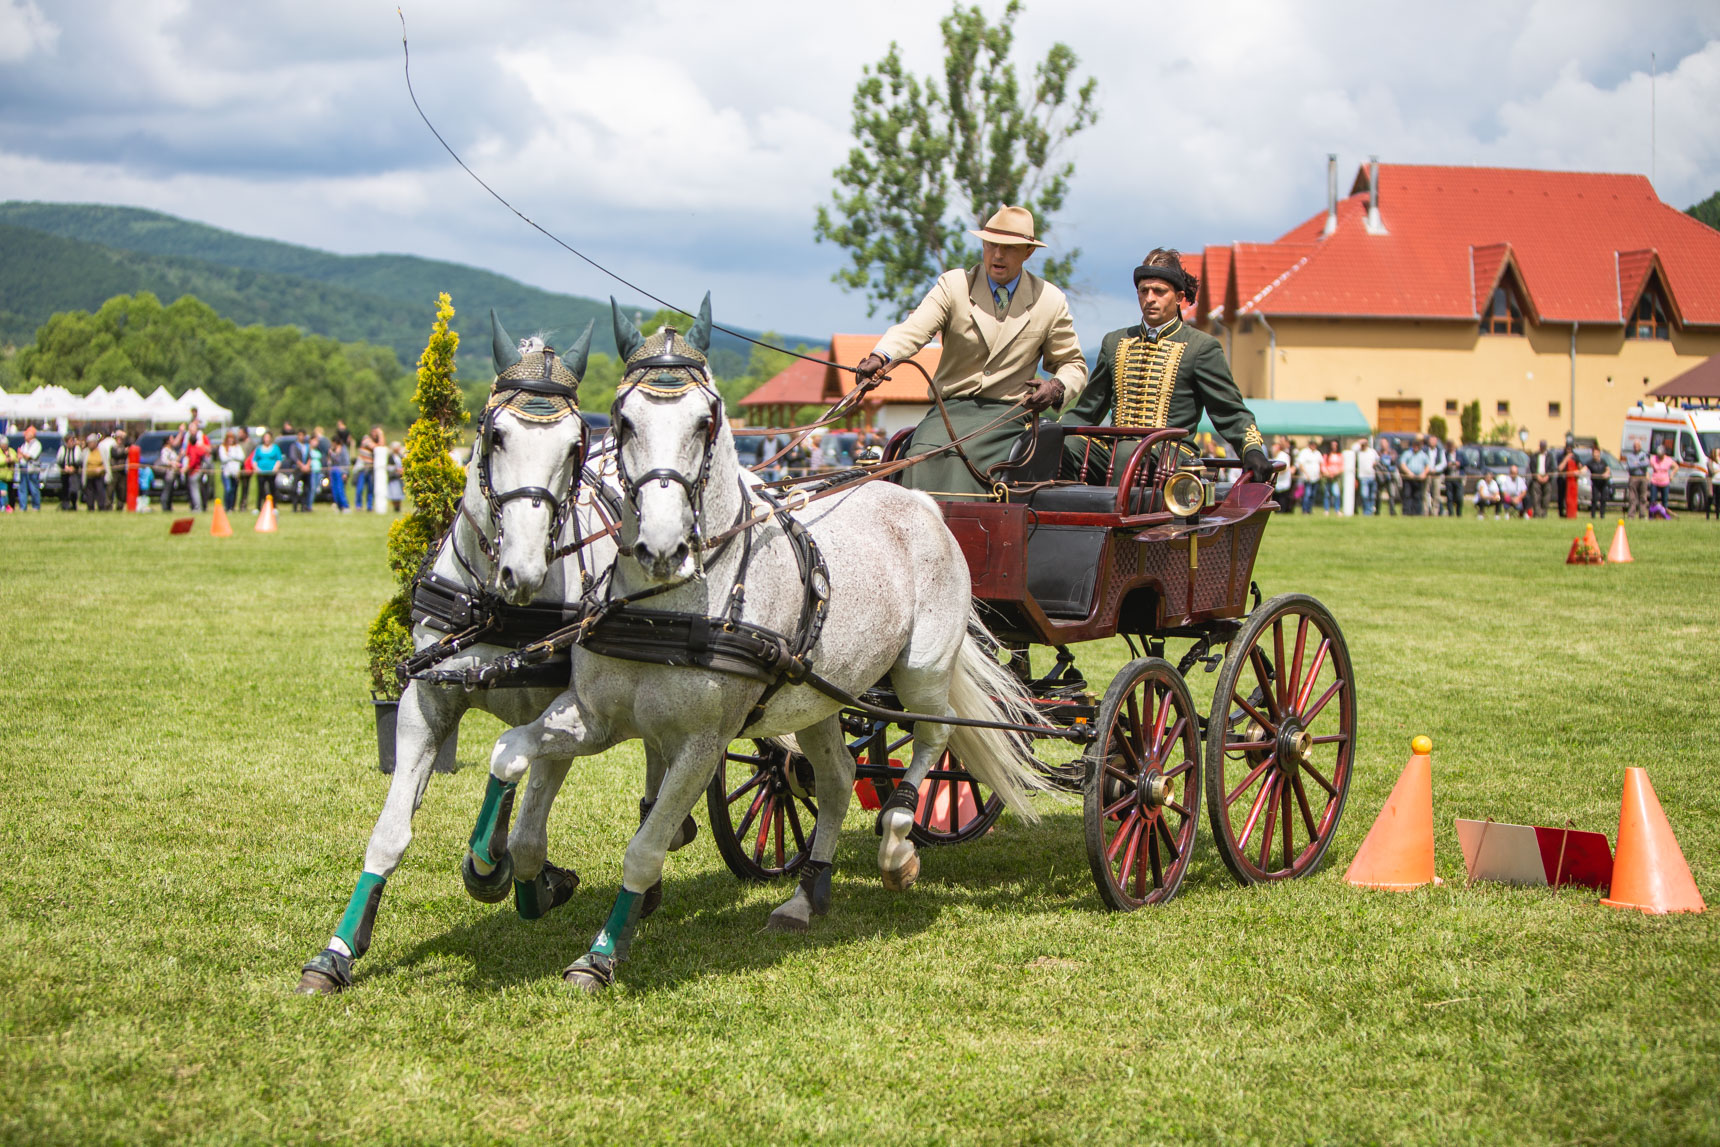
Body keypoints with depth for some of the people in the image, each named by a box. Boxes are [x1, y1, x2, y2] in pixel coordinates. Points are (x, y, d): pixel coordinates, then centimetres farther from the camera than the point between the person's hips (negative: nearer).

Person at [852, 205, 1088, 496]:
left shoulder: (1051, 301, 9)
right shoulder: (953, 285, 5)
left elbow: (1074, 365, 19)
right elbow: (914, 328, -12)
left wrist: (1057, 387, -6)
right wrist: (880, 357, -34)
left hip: (1008, 415, -1)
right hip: (949, 409, 1)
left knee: (962, 457, -32)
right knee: (922, 457, -30)